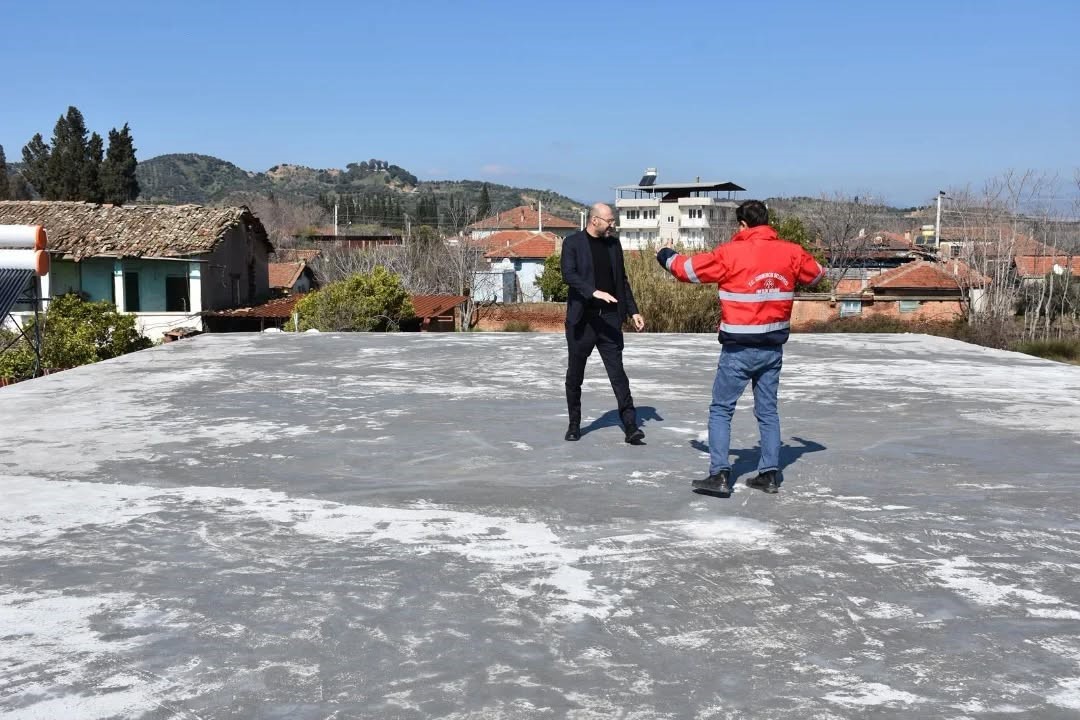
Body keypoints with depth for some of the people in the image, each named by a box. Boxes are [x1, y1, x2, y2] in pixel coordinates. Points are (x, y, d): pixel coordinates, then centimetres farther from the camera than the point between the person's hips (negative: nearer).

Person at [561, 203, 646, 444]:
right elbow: (569, 274, -18)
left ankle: (630, 427, -5)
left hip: (610, 318, 3)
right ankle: (574, 424, 22)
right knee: (575, 374, 8)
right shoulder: (573, 242, -3)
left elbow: (622, 280, 17)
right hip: (582, 319, -3)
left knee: (618, 373, -3)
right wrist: (594, 292, -31)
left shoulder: (613, 243, 12)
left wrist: (633, 311, 11)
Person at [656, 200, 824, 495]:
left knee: (721, 409, 4)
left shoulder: (730, 253, -13)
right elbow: (816, 273, 18)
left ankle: (720, 474, -2)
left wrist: (666, 256, 16)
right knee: (767, 410, 15)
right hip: (773, 347, 5)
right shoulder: (790, 252, 0)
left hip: (739, 349, -5)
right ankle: (770, 474, 16)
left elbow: (689, 269, -4)